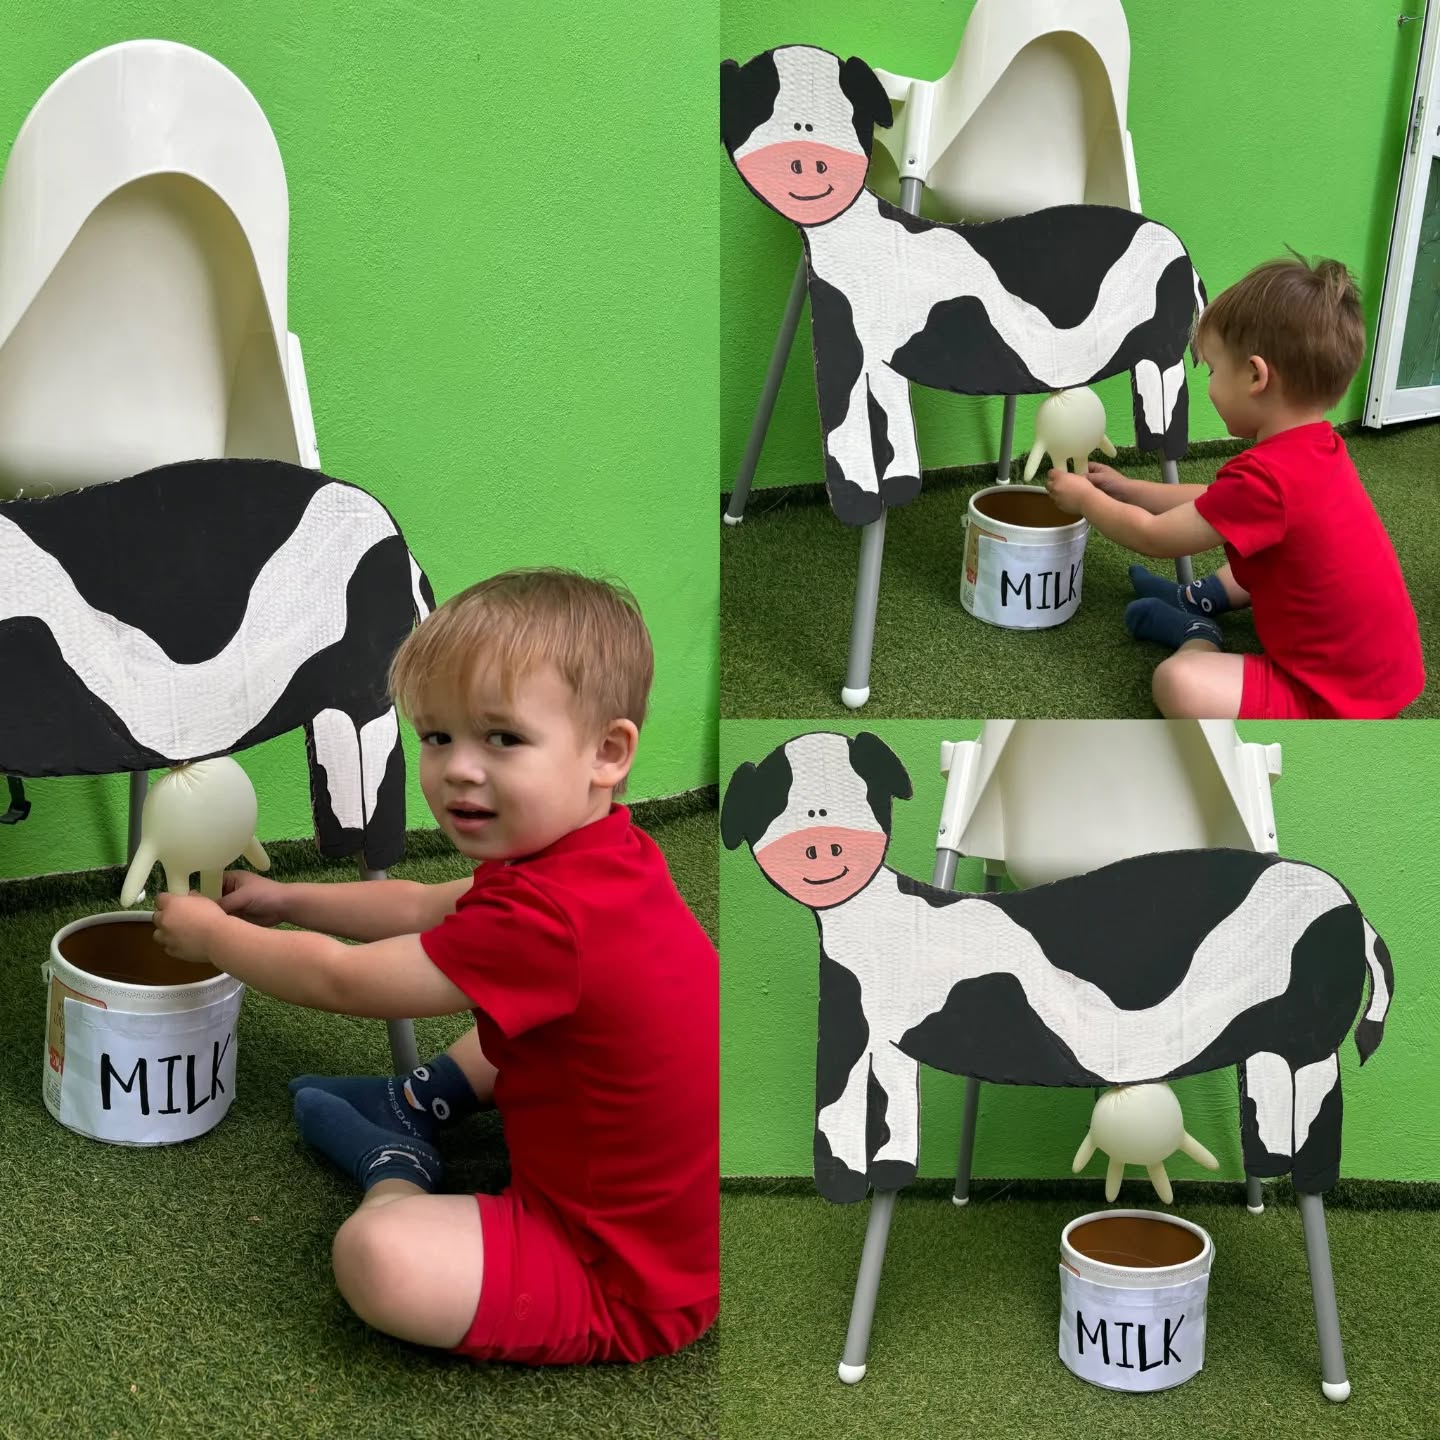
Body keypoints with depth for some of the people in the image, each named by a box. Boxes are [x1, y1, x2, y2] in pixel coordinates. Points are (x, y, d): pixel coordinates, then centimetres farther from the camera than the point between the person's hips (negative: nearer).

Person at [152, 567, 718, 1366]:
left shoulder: (547, 919, -32)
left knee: (377, 1256, -27)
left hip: (623, 1281, -10)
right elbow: (427, 908, 17)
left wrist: (210, 932, -4)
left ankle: (395, 1167, 1)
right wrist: (285, 901, 14)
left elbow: (341, 981, -19)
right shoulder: (601, 852, 0)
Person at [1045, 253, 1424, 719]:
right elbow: (1217, 505, 19)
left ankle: (1198, 635, 4)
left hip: (1335, 700, -10)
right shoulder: (1318, 446, 2)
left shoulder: (1265, 476, -28)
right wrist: (1127, 490, 23)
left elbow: (1155, 537, -13)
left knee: (1178, 684, -24)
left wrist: (1086, 498, 4)